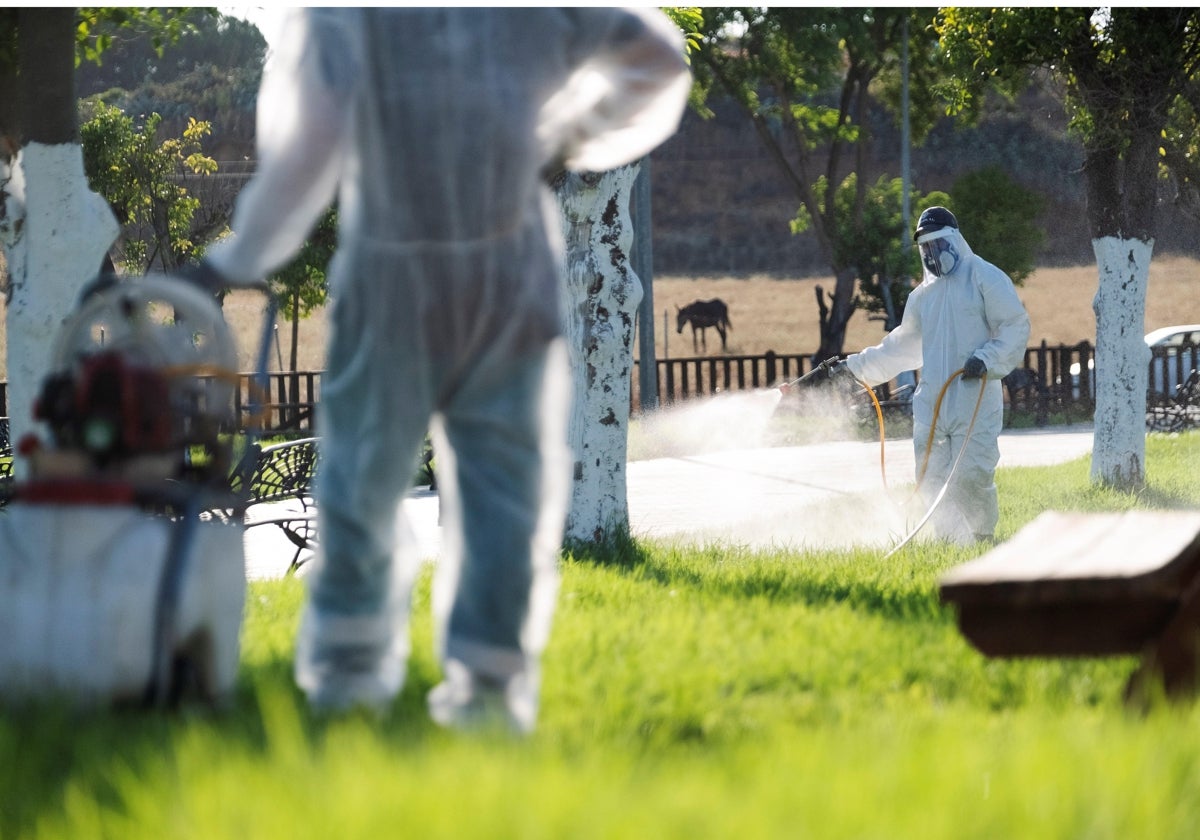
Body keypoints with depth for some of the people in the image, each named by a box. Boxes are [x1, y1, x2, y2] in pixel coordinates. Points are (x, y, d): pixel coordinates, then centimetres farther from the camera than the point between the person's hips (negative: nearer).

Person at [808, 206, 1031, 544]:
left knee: (972, 476, -14)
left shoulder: (985, 278, 1)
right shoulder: (924, 295, 22)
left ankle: (985, 539, 4)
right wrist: (851, 367, 29)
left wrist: (986, 359, -19)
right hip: (931, 403, 7)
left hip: (975, 402, -6)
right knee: (932, 479, -2)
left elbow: (1015, 327, -4)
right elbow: (901, 347, 31)